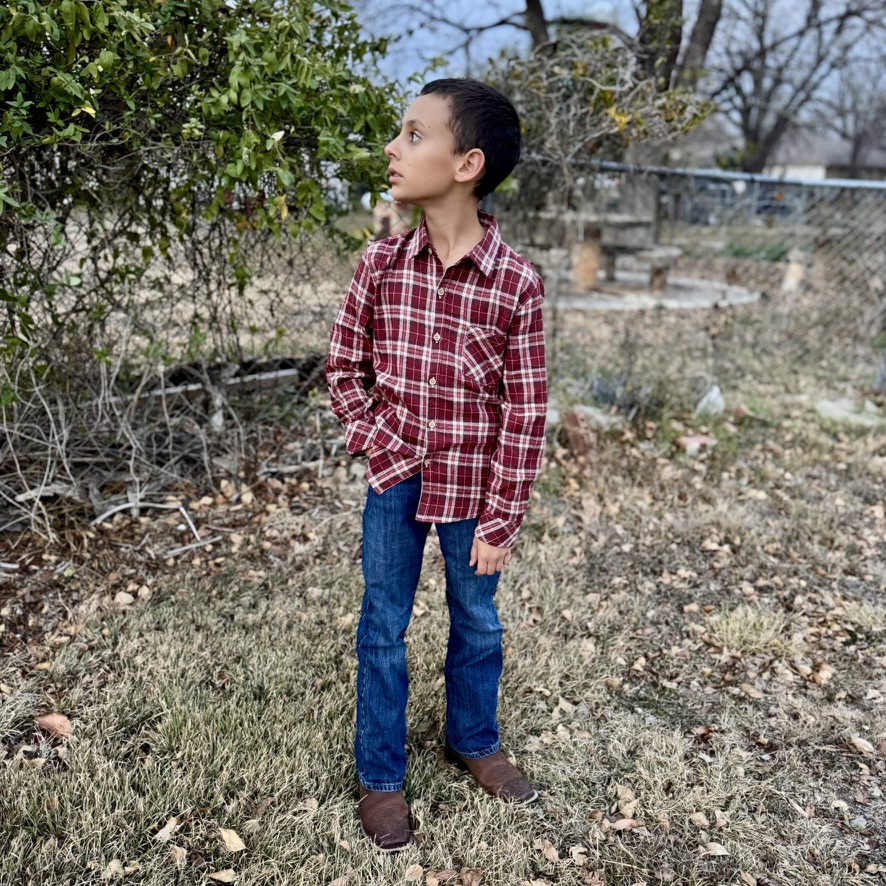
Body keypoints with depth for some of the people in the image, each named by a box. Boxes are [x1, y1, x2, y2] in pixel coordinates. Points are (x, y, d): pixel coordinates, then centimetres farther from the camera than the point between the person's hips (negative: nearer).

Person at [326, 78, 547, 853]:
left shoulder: (518, 284, -15)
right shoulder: (381, 264, -7)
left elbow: (525, 413, -10)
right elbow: (344, 366, 5)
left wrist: (500, 521, -8)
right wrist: (377, 443, -6)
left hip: (471, 490, -1)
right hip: (395, 483, 2)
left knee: (477, 623, 18)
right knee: (383, 629, 13)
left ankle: (474, 742, 44)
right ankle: (380, 775, 32)